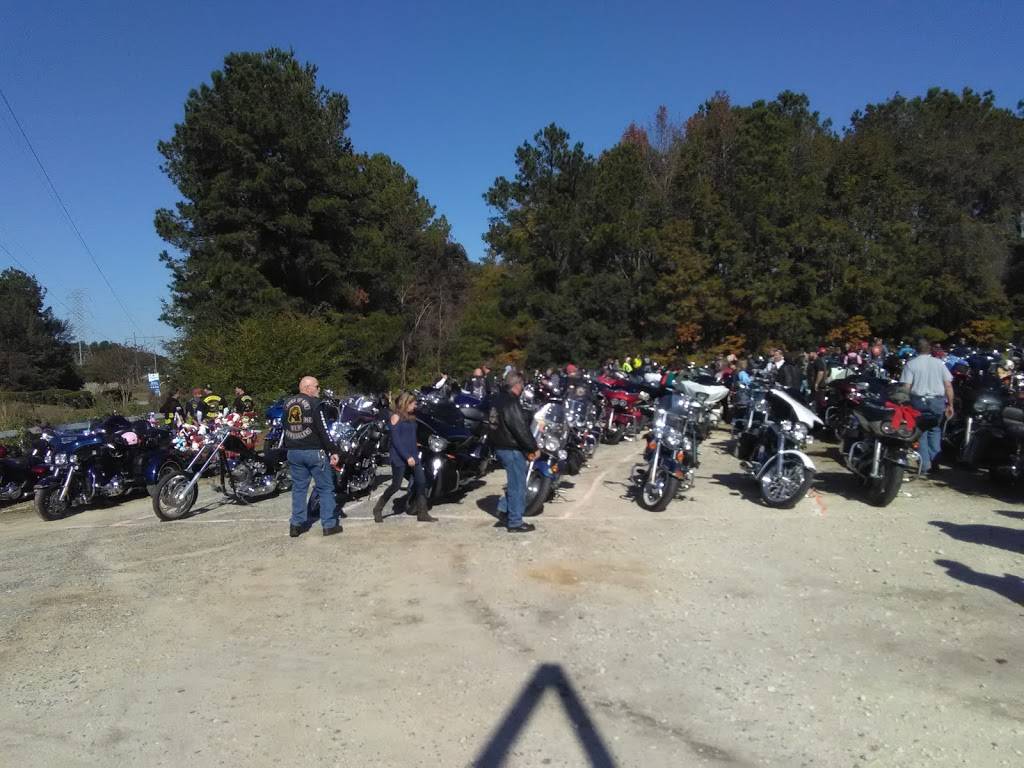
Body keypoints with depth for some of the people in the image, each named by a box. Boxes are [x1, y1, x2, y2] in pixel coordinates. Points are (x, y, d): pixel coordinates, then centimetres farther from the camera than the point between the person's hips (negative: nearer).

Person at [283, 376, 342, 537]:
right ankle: (329, 525, 4)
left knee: (298, 488, 13)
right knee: (326, 488, 3)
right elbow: (323, 430, -16)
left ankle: (296, 524, 13)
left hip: (293, 452, 6)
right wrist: (333, 451, -13)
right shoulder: (314, 403, -12)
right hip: (314, 451, -6)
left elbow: (286, 429, 17)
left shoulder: (287, 403, 10)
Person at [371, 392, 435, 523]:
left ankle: (422, 513, 4)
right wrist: (407, 457, -20)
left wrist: (414, 455, 12)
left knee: (421, 481, -2)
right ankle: (378, 509, 16)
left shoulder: (411, 417, 12)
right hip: (399, 457, -7)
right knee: (396, 485, -2)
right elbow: (395, 439, -15)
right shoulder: (396, 416, -9)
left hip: (412, 455, 7)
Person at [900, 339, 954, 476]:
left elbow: (906, 387, -9)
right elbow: (948, 386, 3)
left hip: (918, 401, -2)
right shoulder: (939, 363, 6)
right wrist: (950, 404, 7)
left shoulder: (911, 364, -2)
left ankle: (925, 465, 1)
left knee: (921, 433, 3)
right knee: (935, 431, 12)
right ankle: (934, 463, 11)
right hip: (938, 401, 2)